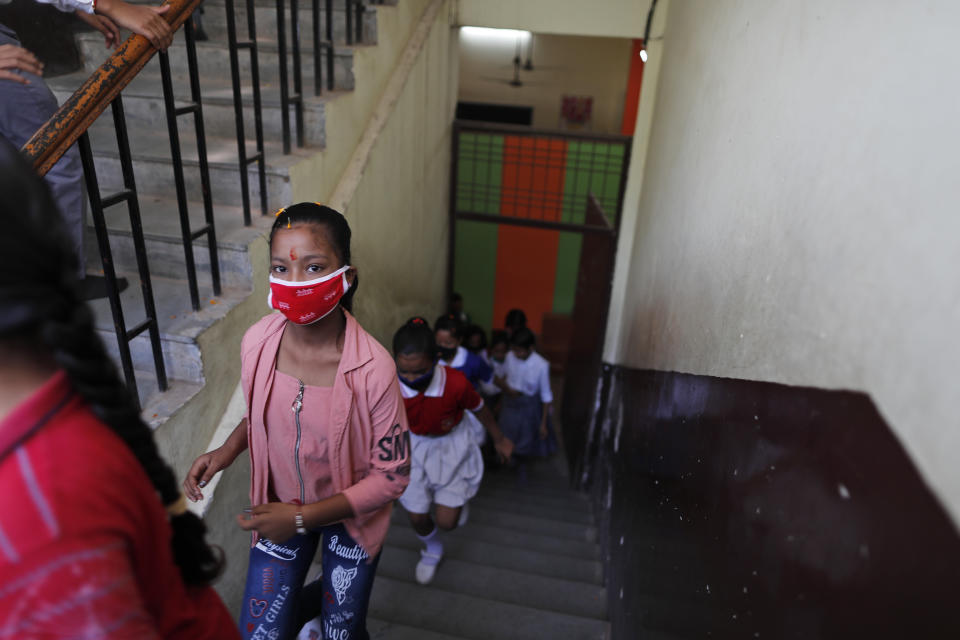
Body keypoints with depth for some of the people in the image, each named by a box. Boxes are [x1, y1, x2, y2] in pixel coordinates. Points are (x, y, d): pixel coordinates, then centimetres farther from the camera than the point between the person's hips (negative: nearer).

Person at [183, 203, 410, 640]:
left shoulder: (372, 369, -31)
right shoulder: (257, 342, -17)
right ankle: (311, 601, 45)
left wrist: (303, 518, -24)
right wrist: (228, 450, -13)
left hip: (348, 515, -2)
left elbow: (391, 476, -21)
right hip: (279, 507, 3)